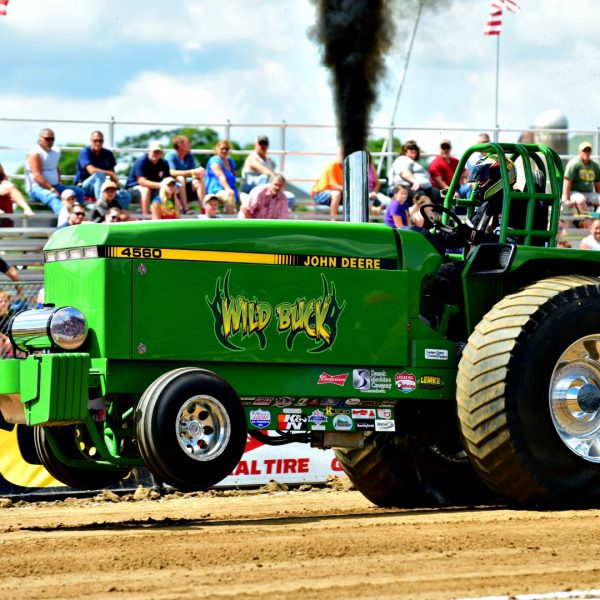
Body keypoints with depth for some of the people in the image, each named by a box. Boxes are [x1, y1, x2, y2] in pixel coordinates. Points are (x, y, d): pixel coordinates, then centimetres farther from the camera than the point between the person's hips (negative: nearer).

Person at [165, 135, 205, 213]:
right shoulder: (171, 156, -13)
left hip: (186, 186, 6)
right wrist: (192, 172, -33)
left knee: (199, 180, -18)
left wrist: (199, 173, -27)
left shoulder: (190, 156, 5)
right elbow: (172, 172, -28)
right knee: (180, 178, -33)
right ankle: (185, 209, -42)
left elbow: (194, 174, -1)